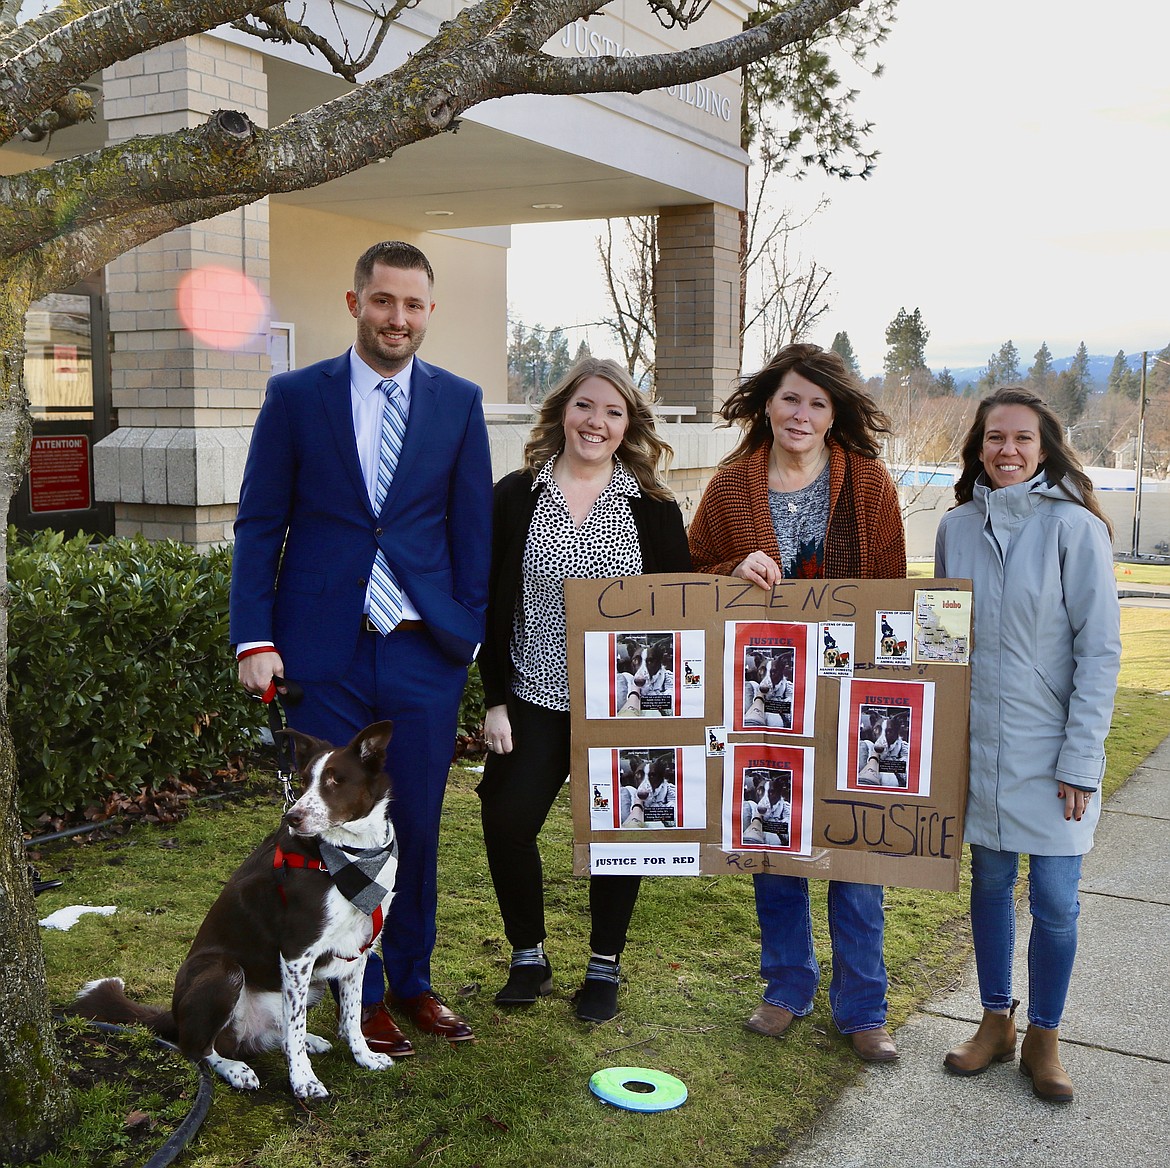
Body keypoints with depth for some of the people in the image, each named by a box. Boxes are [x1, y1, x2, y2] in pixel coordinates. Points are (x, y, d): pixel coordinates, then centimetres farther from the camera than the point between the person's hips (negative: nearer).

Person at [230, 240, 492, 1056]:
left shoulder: (458, 403, 6)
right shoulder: (296, 397, 2)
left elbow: (472, 530, 6)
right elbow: (259, 525, 1)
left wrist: (471, 636, 1)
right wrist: (254, 638, -6)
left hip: (424, 652, 1)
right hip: (324, 652, -1)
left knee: (418, 830, 10)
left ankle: (412, 981, 29)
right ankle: (362, 996, 25)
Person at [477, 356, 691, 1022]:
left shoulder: (653, 507, 0)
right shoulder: (517, 497, 1)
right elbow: (495, 605, 1)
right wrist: (495, 700, -3)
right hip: (536, 699, 0)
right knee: (508, 821, -6)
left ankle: (606, 965, 26)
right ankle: (529, 957, 18)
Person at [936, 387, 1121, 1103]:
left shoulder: (1074, 527, -10)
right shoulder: (957, 528, 3)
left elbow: (1100, 650, -9)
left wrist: (1081, 758, -12)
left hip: (1051, 751, -3)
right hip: (976, 747, 4)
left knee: (1055, 899, 3)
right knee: (990, 883, 14)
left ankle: (1044, 1037, 23)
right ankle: (997, 1022, 31)